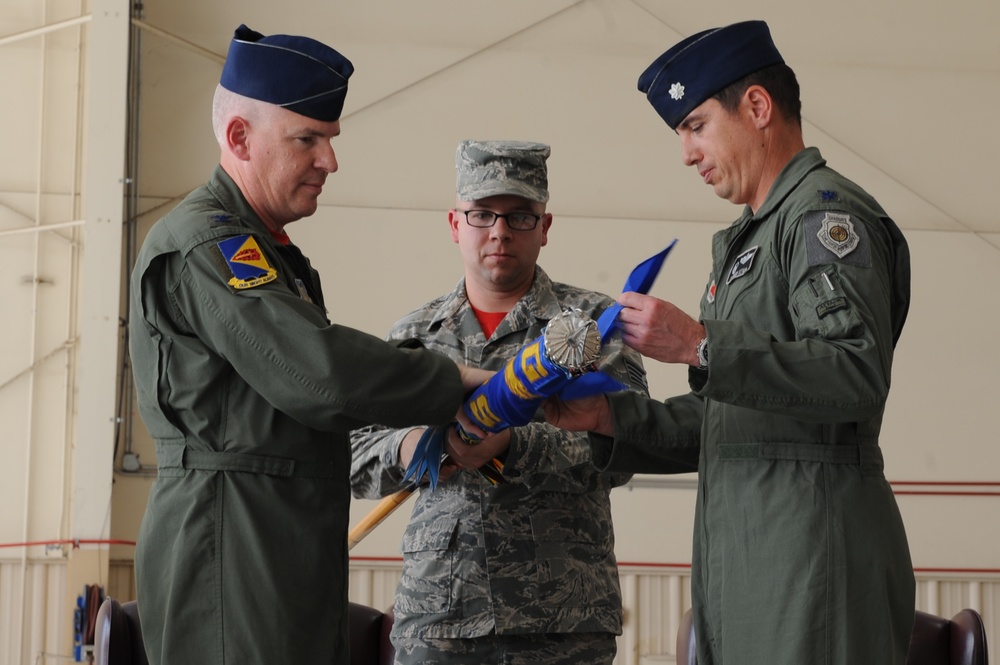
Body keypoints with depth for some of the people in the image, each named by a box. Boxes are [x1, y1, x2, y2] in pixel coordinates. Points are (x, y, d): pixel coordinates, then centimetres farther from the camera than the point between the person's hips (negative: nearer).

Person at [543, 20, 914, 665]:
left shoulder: (827, 212, -6)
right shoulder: (753, 237, 24)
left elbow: (859, 375, -21)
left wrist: (700, 345, -21)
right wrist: (608, 417, 11)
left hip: (812, 542, -9)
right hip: (741, 558, 9)